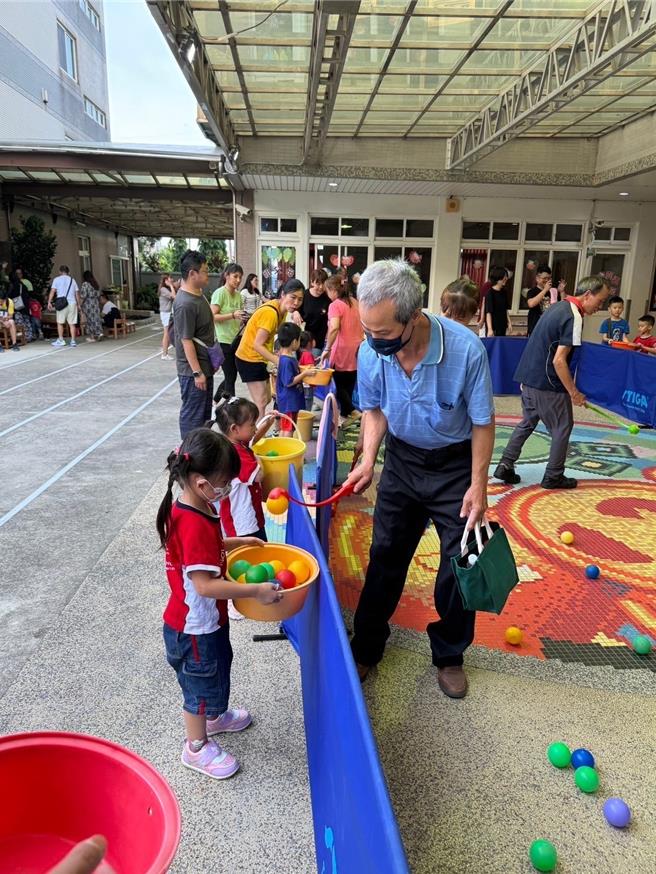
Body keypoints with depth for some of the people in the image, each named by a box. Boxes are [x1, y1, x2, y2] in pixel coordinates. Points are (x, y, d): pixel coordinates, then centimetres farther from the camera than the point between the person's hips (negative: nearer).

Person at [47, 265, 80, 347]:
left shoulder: (57, 279, 4)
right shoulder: (72, 280, 13)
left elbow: (52, 291, -4)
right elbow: (77, 293, 11)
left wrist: (49, 302, -3)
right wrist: (78, 304, 17)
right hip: (72, 303, 3)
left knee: (60, 322, 8)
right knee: (72, 323, 4)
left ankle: (61, 340, 8)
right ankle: (73, 341, 1)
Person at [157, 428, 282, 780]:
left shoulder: (191, 508, -4)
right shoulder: (195, 525, -35)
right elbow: (205, 584, -36)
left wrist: (237, 542, 5)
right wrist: (256, 590, -31)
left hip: (208, 618, 9)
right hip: (194, 627, -9)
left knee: (217, 667, 30)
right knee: (200, 681, 13)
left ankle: (214, 716, 56)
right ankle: (197, 748, 38)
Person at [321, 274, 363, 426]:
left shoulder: (335, 305, -11)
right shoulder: (355, 302, 12)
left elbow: (334, 328, -26)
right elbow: (362, 326, 20)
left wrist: (327, 349, -22)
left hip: (342, 350, -7)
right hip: (356, 349, 7)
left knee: (340, 385, 4)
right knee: (349, 385, 13)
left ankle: (352, 411, -8)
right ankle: (344, 414, 19)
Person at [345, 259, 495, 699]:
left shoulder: (467, 349, -29)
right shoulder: (371, 352, -19)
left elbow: (483, 423, -16)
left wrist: (478, 485, -15)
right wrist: (368, 459, -13)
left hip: (455, 464, -2)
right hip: (402, 459, 3)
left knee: (460, 562, 5)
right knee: (385, 554, 11)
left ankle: (449, 655, 30)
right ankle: (366, 646, 31)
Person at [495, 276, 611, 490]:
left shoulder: (558, 306, 11)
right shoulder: (573, 317, -17)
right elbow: (559, 361, -22)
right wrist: (574, 392, -16)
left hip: (528, 377, 9)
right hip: (547, 384, -8)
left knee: (527, 423, 19)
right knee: (562, 427, 7)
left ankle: (505, 466, 16)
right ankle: (553, 477, 16)